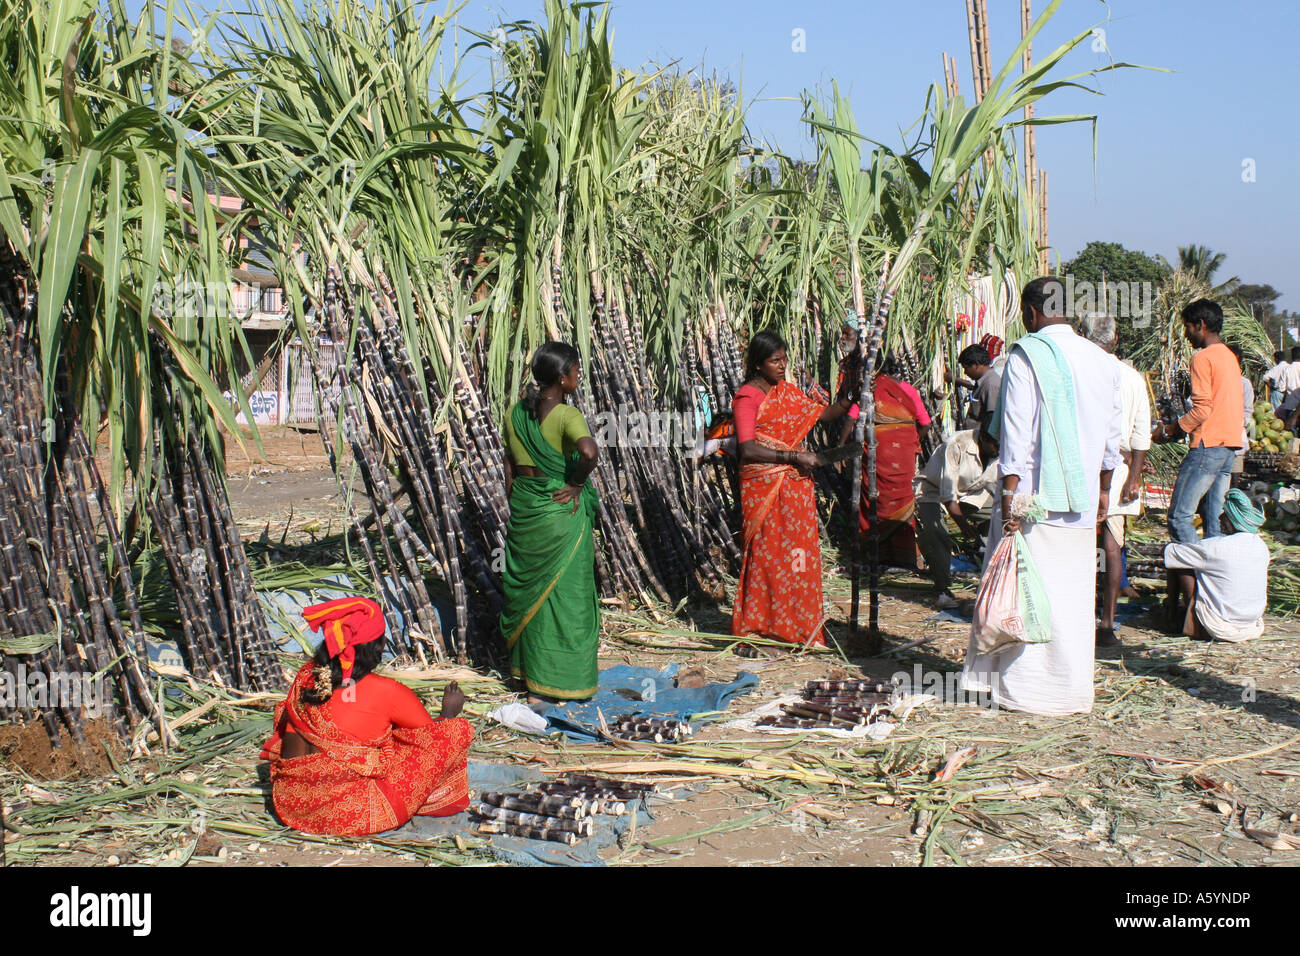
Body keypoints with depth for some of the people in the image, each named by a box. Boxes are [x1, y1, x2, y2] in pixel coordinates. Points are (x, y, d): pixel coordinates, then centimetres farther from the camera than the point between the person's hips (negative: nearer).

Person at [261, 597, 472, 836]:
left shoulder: (306, 676, 0)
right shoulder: (386, 692, -14)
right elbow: (434, 734, 3)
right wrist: (449, 712, 25)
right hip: (355, 817, -7)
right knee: (459, 729, -3)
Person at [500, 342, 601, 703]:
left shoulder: (516, 412, 3)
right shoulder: (566, 415, -16)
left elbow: (509, 467, 9)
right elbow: (590, 452, -35)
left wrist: (516, 508, 16)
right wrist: (576, 483, -18)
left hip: (523, 508, 6)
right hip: (560, 511, -6)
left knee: (528, 586, 18)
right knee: (561, 592, 7)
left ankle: (525, 667, 31)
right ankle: (548, 683, 15)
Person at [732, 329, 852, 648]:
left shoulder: (787, 391, 13)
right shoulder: (747, 397, -10)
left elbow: (822, 414, 18)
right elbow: (748, 450, -18)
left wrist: (845, 402, -1)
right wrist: (793, 456, -19)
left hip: (796, 484, 7)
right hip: (763, 487, -7)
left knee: (800, 551, 7)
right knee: (767, 553, -2)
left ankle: (799, 622, 16)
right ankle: (759, 625, 9)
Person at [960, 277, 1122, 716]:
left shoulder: (1026, 355, -10)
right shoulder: (1101, 360, 9)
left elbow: (1017, 432, -15)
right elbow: (1111, 436, 14)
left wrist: (1010, 495, -15)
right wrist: (1103, 489, 23)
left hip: (1035, 493, -6)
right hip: (1082, 497, 6)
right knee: (1074, 590, 12)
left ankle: (1023, 685, 9)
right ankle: (1073, 684, 20)